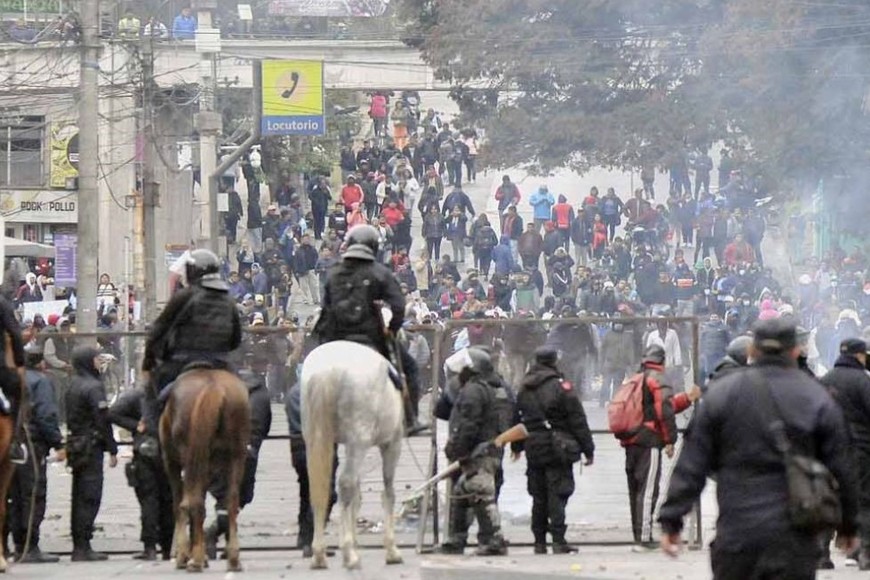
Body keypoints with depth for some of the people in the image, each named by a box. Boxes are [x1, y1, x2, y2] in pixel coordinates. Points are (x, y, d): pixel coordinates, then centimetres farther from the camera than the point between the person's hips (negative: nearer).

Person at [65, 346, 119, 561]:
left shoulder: (73, 386, 13)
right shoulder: (93, 387, -13)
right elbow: (103, 420, -16)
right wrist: (112, 449, -11)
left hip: (75, 444, 9)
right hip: (91, 445, -9)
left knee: (79, 497, 11)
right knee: (90, 497, -6)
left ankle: (78, 546, 14)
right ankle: (83, 547, -8)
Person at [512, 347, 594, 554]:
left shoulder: (524, 389, 9)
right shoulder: (561, 387, -10)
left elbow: (517, 419, 19)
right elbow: (578, 421, -9)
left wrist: (517, 447, 31)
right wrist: (588, 450, -4)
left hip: (533, 450, 6)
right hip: (558, 449, -5)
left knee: (538, 497, 12)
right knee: (557, 495, -5)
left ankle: (539, 542, 13)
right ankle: (558, 542, -9)